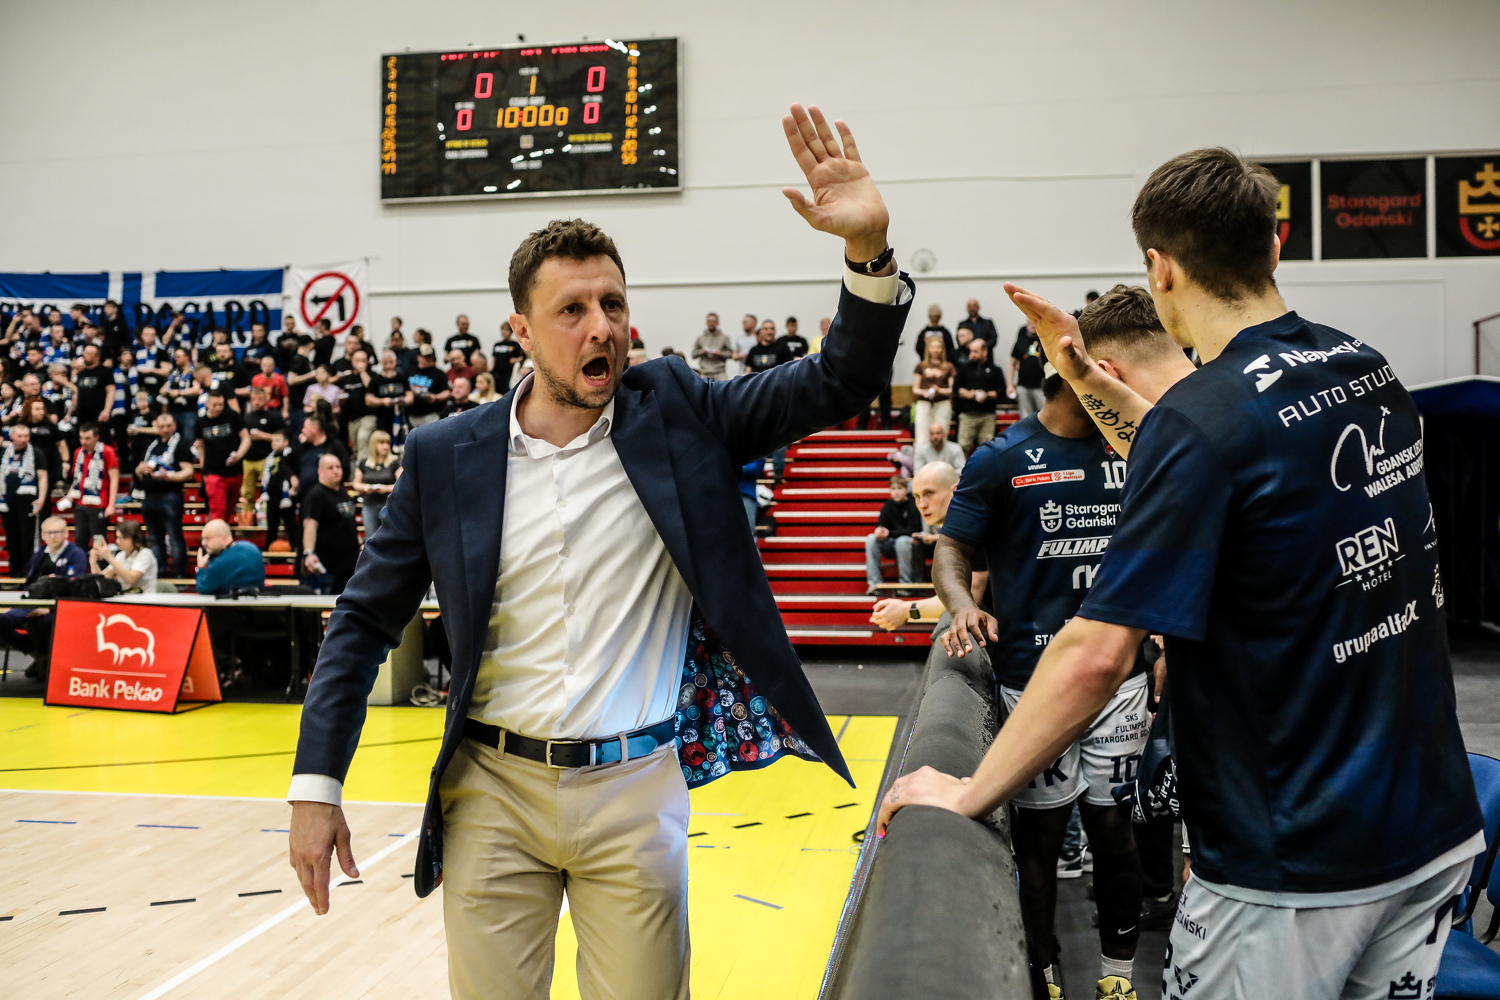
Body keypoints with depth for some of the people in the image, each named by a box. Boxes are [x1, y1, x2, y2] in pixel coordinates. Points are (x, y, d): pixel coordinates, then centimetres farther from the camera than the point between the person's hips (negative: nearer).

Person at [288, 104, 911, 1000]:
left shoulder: (675, 413, -3)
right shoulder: (446, 456, -2)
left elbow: (839, 386, -6)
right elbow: (366, 621, 3)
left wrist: (869, 249, -23)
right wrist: (315, 788, -1)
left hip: (636, 791, 0)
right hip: (493, 792, 1)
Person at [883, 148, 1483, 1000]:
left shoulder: (1202, 416, -22)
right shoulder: (1370, 372, 2)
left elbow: (1097, 654, -25)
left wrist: (973, 792, -16)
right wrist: (1098, 385, 18)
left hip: (1297, 863, -8)